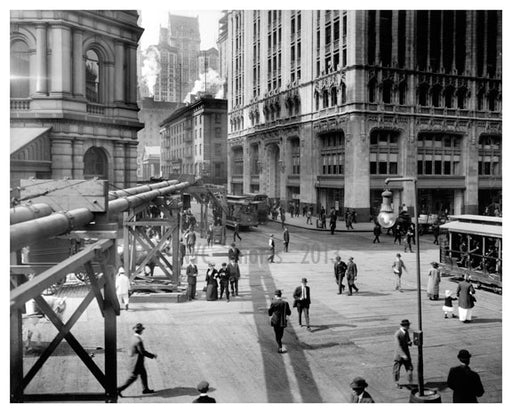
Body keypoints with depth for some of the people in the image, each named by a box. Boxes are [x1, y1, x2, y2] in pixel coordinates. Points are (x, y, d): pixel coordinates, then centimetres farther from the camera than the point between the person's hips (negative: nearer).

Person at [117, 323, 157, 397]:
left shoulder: (134, 337, 0)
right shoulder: (138, 341, -29)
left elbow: (130, 350, 11)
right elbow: (143, 352, -24)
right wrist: (152, 356, -13)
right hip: (137, 362, -10)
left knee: (144, 374, 20)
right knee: (133, 377, 2)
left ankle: (145, 389, 31)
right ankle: (120, 389, 7)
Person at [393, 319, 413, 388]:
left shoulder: (406, 332, 2)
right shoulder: (397, 334, -21)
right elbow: (398, 346, -26)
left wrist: (410, 343, -11)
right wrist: (403, 355, -34)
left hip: (406, 353, 6)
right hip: (399, 354, -6)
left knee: (409, 368, 1)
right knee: (397, 369, 9)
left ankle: (410, 383, 11)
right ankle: (396, 383, 27)